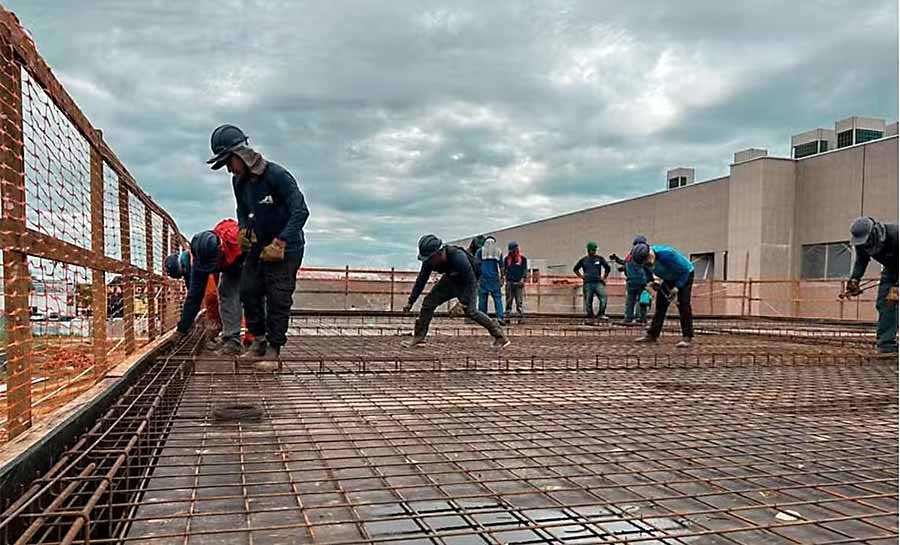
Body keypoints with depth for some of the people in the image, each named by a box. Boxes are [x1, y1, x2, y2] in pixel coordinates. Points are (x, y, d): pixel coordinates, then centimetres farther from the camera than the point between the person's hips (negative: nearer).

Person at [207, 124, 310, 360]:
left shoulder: (277, 175, -21)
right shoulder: (239, 181, 3)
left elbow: (301, 212, -26)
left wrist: (279, 244, -28)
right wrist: (243, 231, 0)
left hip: (286, 246, -7)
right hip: (259, 244, 7)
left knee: (278, 298, -7)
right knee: (248, 290, 3)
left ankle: (274, 348, 2)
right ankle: (258, 340, 16)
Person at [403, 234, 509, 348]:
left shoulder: (458, 257, -38)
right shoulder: (429, 260, -20)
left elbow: (470, 281, -29)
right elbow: (421, 280, -7)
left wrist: (464, 303, -30)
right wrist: (411, 301, -6)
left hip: (466, 282, -6)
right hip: (450, 280, 6)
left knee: (470, 311, -19)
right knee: (429, 302, -4)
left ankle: (500, 336, -10)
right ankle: (419, 336, 8)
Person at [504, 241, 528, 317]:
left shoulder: (523, 259, 5)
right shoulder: (507, 259, 11)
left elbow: (525, 270, 4)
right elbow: (504, 270, 15)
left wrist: (523, 279, -9)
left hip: (519, 283, -2)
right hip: (509, 282, 2)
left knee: (519, 300, -4)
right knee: (509, 300, 2)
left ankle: (520, 314, -2)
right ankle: (507, 315, 4)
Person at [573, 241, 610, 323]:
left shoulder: (599, 258, 8)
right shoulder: (583, 260, 9)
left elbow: (607, 267, 18)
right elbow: (575, 269, 21)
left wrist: (604, 277, 13)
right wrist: (581, 277, 11)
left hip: (598, 283, 0)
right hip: (587, 284, 1)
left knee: (603, 298, -19)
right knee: (588, 302, 3)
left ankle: (601, 314, -7)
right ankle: (588, 318, 10)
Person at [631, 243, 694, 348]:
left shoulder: (667, 254, -39)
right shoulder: (644, 257, -19)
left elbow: (685, 270, -28)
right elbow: (647, 270, 7)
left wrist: (677, 287, -29)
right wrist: (650, 281, -10)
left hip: (685, 275, -6)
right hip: (668, 279, 7)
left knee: (683, 305, -18)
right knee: (660, 305, 4)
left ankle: (686, 338, -19)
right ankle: (652, 335, 9)